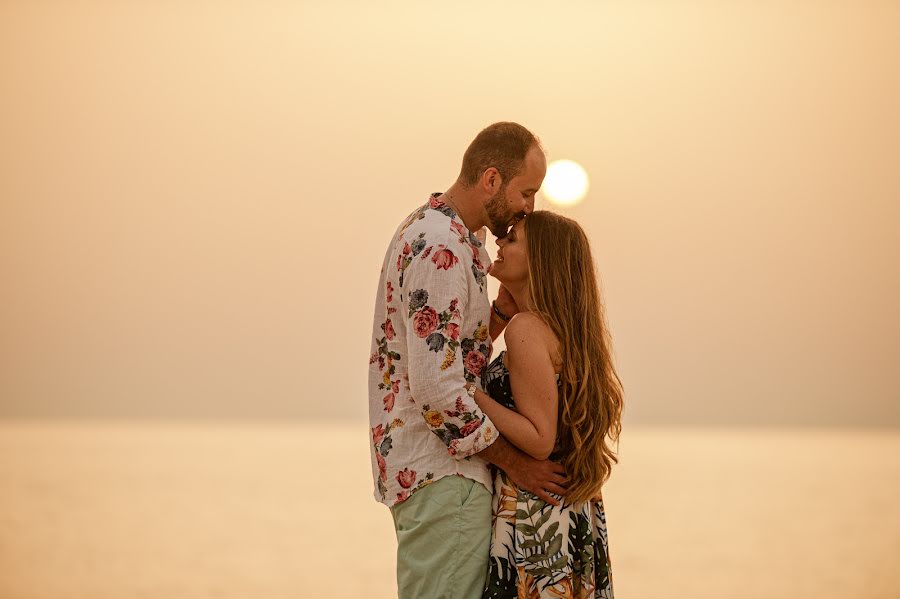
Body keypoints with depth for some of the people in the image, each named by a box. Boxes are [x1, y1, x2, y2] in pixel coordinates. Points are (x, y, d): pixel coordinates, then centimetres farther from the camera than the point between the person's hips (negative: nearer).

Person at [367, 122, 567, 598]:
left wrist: (507, 303, 5)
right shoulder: (441, 248, -18)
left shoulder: (426, 230, 15)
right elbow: (436, 387, -23)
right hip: (440, 475, -11)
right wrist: (513, 461, -14)